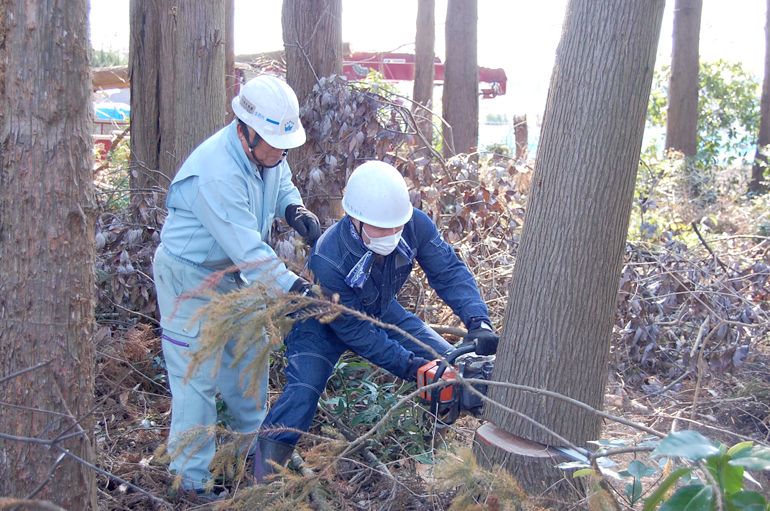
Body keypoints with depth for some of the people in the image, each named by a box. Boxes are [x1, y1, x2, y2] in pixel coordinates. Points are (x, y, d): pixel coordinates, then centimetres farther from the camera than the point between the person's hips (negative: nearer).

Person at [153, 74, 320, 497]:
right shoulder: (217, 174, -36)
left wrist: (293, 209, -11)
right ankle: (192, 478, 10)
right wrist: (295, 288, -41)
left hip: (233, 272, 9)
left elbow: (281, 183, 11)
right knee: (196, 375, -4)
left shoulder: (266, 149, -9)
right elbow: (249, 251, -37)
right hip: (190, 276, -9)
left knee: (248, 354, 20)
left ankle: (256, 438, 43)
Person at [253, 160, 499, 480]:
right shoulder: (327, 261, -39)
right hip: (324, 324, -5)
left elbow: (449, 272, -22)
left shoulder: (414, 226, -29)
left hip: (380, 312, 5)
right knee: (304, 388, -27)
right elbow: (355, 332, -30)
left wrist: (478, 322, -37)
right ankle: (263, 479, -15)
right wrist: (408, 366, -32)